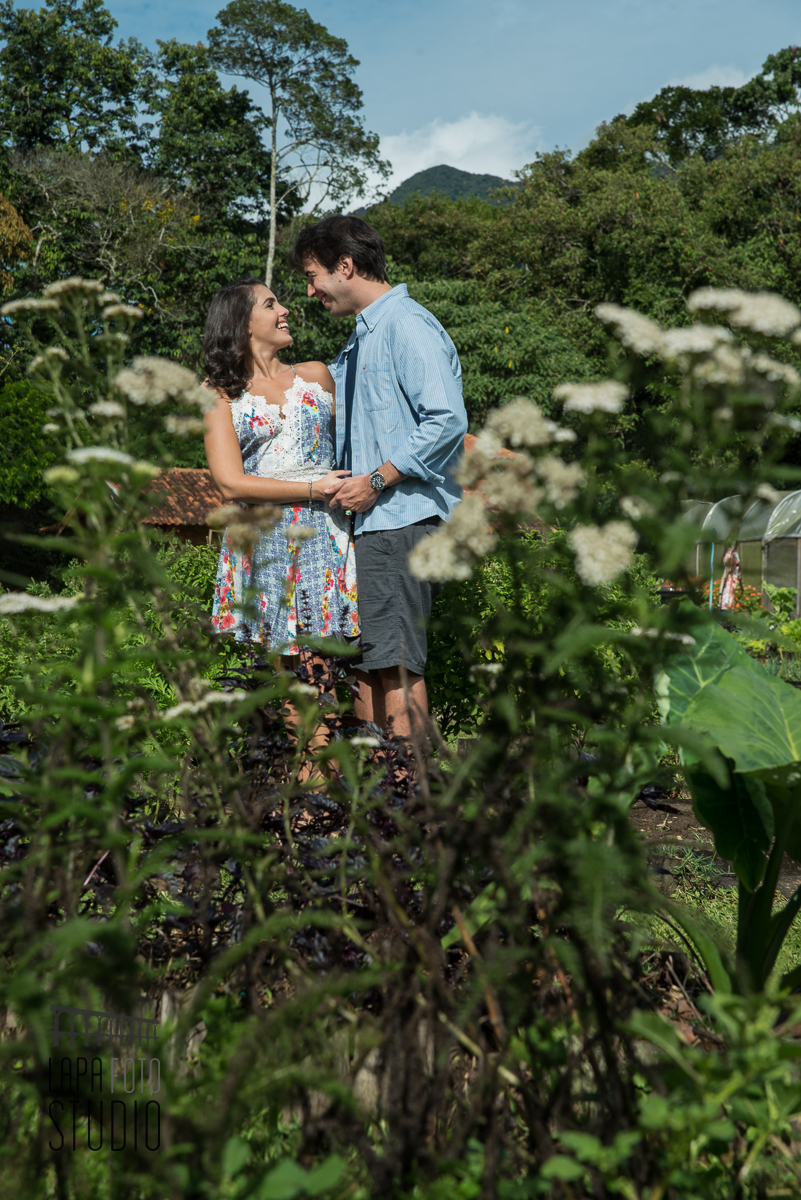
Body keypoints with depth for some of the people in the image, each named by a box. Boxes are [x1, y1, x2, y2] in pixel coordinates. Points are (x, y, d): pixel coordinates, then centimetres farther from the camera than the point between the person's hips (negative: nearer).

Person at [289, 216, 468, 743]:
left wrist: (376, 481, -17)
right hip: (368, 521, 10)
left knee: (395, 660, -10)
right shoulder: (359, 341, 20)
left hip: (402, 519, -10)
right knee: (365, 659, 10)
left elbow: (446, 420, -20)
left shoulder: (407, 325, -10)